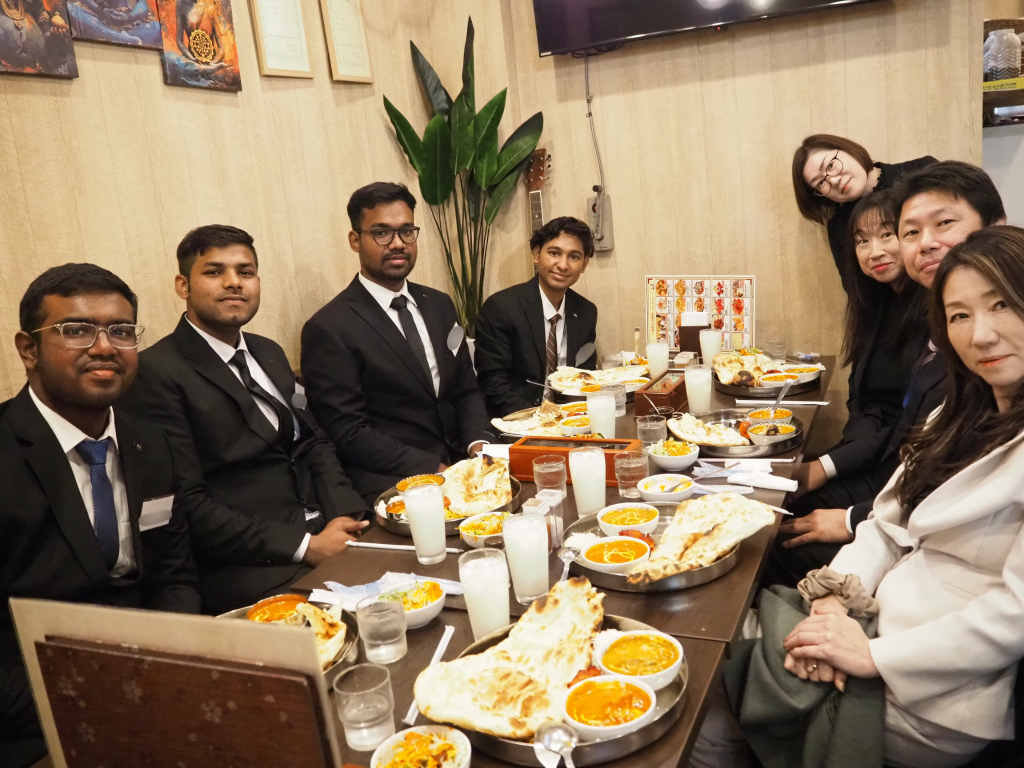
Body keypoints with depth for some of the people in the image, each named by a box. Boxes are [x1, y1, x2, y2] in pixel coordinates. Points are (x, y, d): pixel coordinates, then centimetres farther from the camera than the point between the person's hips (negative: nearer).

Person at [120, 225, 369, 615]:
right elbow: (186, 505, -14)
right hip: (247, 569, -7)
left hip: (323, 530, 8)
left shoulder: (269, 353, 16)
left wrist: (345, 514, -4)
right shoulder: (156, 373, -8)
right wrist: (304, 546, -18)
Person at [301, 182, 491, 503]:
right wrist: (435, 470, -18)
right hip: (391, 484, -7)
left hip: (458, 463, 7)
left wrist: (477, 447, -4)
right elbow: (349, 435, -12)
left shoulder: (439, 305, 11)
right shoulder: (329, 329, -8)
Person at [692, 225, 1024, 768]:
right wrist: (835, 598, -9)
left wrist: (874, 655, -18)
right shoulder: (961, 418, 11)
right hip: (880, 619, 7)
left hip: (936, 700, -7)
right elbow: (888, 525, 8)